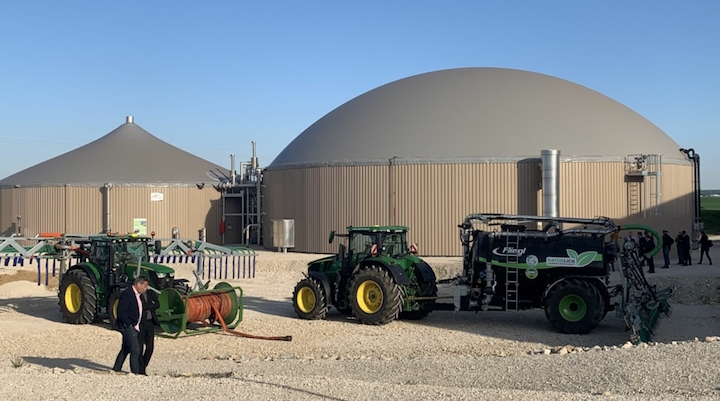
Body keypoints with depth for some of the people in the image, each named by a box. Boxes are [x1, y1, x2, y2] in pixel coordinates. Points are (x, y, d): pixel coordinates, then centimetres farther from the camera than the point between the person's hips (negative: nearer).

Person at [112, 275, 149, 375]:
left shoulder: (137, 295, 13)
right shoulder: (127, 294, -17)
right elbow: (121, 312, -21)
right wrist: (129, 324, -18)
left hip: (133, 326, 10)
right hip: (127, 326, -10)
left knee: (126, 349, 16)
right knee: (135, 350, -10)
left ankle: (116, 369, 26)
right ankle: (135, 373, -8)